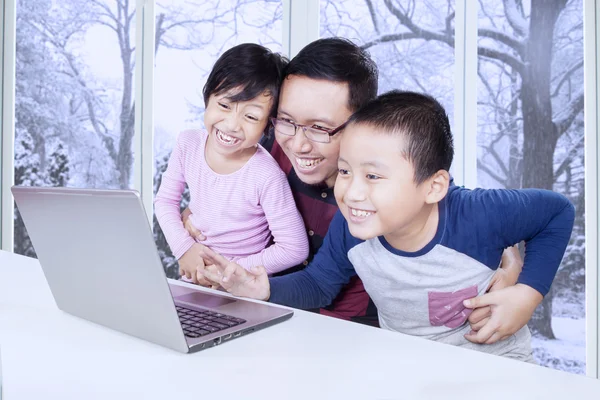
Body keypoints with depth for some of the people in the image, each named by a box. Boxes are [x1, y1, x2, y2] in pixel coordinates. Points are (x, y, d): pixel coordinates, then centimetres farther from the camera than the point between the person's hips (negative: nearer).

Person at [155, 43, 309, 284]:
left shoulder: (268, 177, -24)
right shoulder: (188, 144, -8)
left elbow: (294, 249, -18)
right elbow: (165, 200, 4)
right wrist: (184, 248, -9)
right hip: (191, 272, 3)